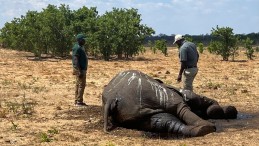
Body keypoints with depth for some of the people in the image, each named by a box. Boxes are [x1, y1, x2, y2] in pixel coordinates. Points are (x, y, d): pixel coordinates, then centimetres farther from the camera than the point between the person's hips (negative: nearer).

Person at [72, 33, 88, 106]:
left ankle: (77, 101, 18)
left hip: (82, 69, 11)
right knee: (81, 85, -9)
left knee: (78, 85, 13)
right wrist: (79, 71, -26)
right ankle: (79, 101, -6)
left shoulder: (80, 47, 16)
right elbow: (75, 61, -22)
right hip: (80, 70, -11)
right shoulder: (77, 48, -16)